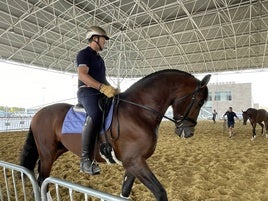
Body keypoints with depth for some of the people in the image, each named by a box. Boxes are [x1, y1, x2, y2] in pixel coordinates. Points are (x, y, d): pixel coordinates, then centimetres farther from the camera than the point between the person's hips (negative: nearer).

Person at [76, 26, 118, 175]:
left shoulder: (99, 58, 25)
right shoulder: (84, 54, -2)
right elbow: (82, 75, -18)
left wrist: (112, 89, 10)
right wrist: (103, 87, -28)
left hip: (100, 93, 10)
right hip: (87, 92, -10)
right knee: (95, 114, -36)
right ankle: (86, 159, -34)